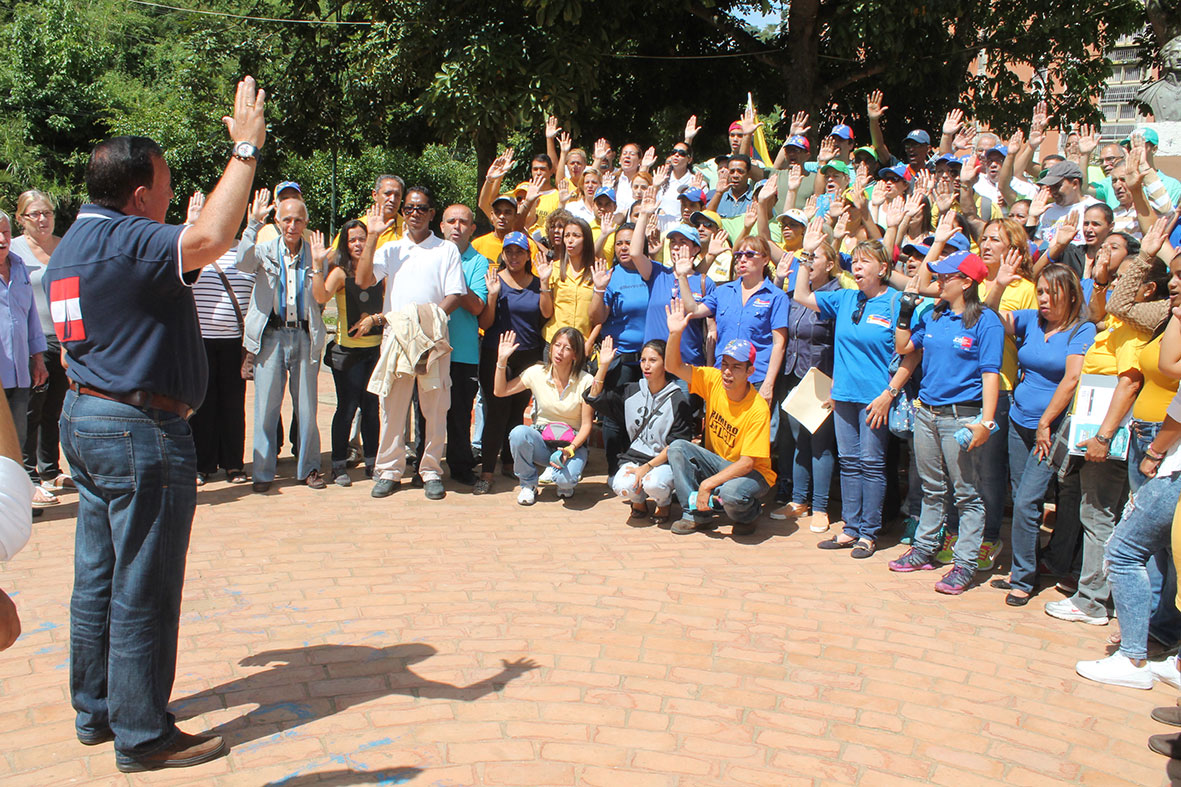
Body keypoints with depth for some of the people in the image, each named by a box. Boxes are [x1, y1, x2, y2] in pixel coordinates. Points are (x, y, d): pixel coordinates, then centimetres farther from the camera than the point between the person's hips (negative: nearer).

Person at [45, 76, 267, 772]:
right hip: (141, 430, -10)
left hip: (86, 419, 10)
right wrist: (246, 149, -26)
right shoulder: (129, 241, -18)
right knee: (143, 590, -2)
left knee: (100, 578, 17)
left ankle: (96, 710, 29)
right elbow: (211, 238, -36)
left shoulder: (75, 241, 14)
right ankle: (143, 736, 8)